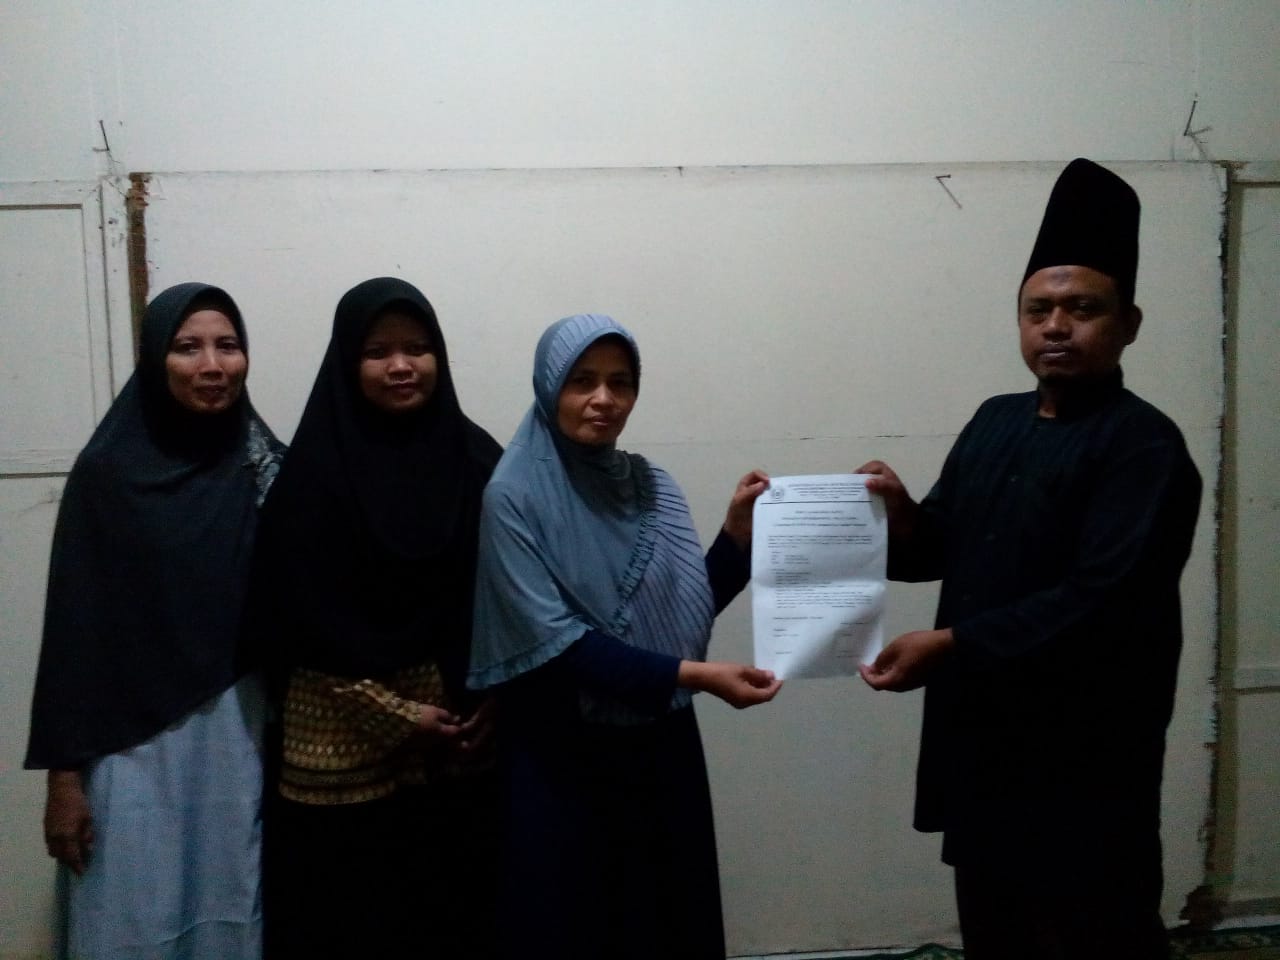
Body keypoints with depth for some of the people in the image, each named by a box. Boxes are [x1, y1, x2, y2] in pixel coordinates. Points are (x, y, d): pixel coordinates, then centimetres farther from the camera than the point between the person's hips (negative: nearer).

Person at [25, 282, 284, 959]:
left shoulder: (267, 466, 1)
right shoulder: (107, 472, -6)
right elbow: (74, 622, -5)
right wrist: (64, 774, -5)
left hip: (242, 729, 2)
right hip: (133, 739, -2)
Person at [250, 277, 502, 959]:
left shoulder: (477, 459, 3)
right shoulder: (315, 471, -6)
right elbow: (301, 614, -9)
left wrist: (490, 700, -8)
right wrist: (396, 715, -10)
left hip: (462, 739, 3)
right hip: (346, 738, -2)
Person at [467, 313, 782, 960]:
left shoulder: (648, 484, 3)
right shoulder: (515, 495, -12)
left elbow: (688, 609, 5)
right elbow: (553, 640, -19)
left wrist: (738, 532, -8)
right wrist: (691, 675, -25)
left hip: (663, 747, 5)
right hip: (563, 758, -5)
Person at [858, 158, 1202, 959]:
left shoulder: (1145, 445, -13)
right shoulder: (994, 422, 9)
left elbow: (1099, 602, -23)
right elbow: (943, 548, 14)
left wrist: (951, 645, -24)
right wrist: (901, 514, -8)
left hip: (1086, 756, -7)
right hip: (981, 734, 7)